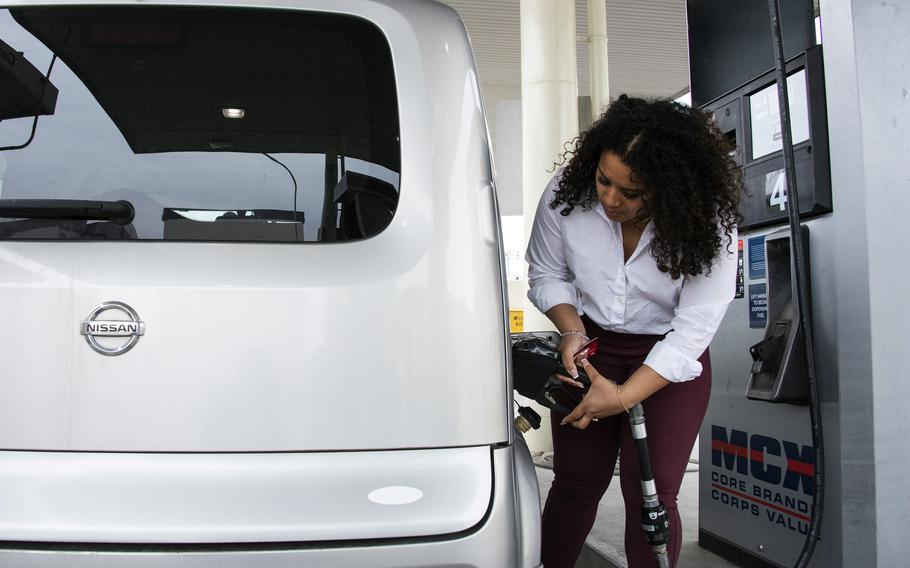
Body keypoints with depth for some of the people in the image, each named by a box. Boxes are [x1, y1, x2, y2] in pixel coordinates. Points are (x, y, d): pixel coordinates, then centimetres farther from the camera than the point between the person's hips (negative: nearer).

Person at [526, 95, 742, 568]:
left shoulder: (708, 227, -23)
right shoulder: (566, 195, -17)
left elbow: (694, 329, -21)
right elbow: (546, 274, -1)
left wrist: (624, 397, -25)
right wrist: (571, 329, -18)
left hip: (670, 361, -2)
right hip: (590, 347, 2)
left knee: (650, 493, -6)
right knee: (576, 481, 5)